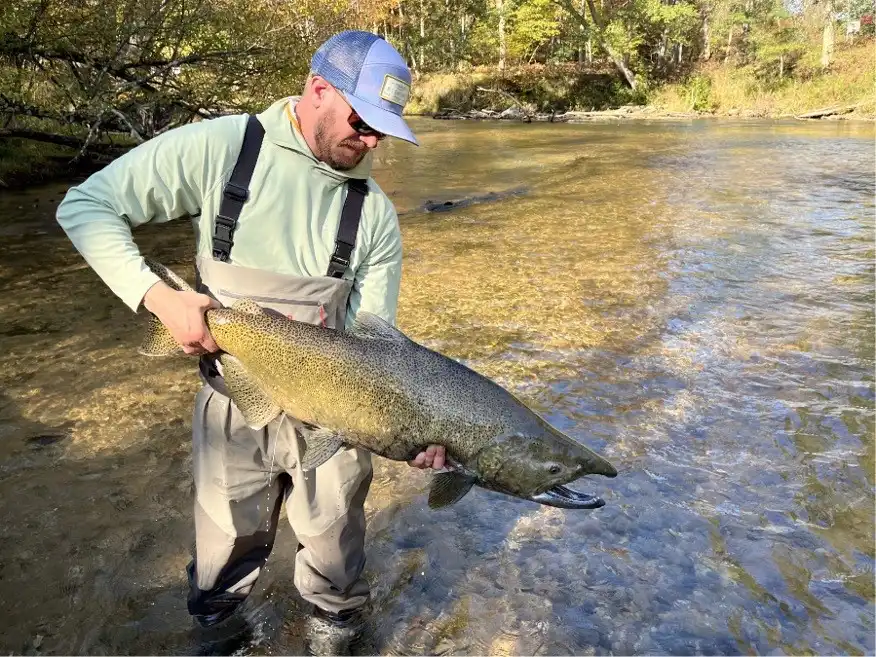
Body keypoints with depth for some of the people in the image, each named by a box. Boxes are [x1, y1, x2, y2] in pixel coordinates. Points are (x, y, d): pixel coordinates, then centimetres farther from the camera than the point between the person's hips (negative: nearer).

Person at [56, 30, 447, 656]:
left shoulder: (374, 211, -6)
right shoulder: (219, 147, -13)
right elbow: (85, 206, -8)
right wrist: (160, 297, -20)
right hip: (233, 405, -1)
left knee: (335, 552, 16)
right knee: (225, 550, 18)